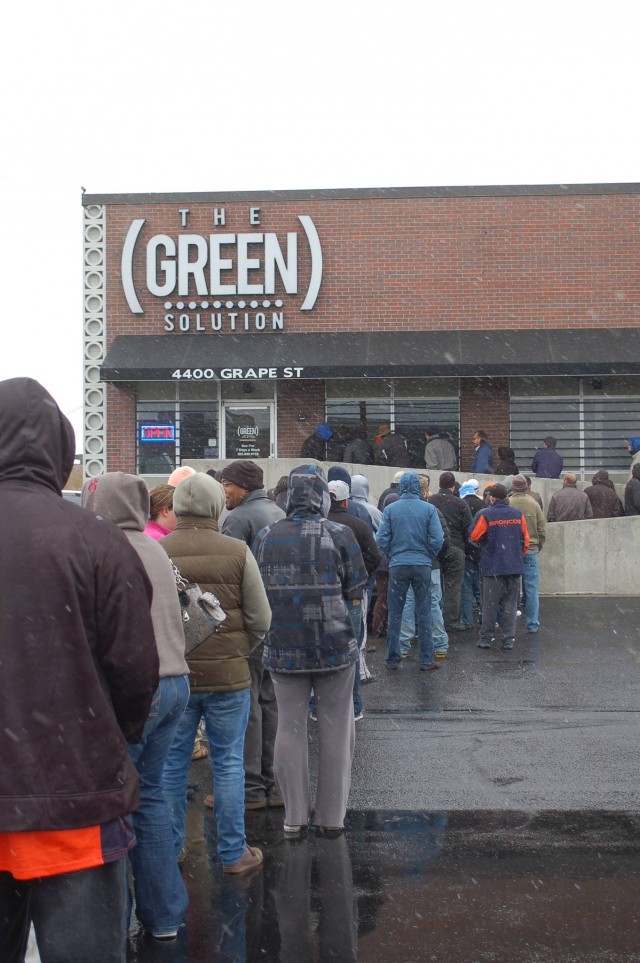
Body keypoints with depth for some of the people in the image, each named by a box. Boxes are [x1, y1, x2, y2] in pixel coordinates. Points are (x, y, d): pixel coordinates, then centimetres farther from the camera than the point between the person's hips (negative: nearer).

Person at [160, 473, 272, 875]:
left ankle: (170, 846, 26)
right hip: (229, 676, -1)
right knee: (229, 763, 9)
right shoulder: (237, 551, -9)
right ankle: (234, 853, 17)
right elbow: (261, 618, -4)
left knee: (173, 762, 14)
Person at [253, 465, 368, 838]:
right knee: (336, 729, 10)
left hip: (284, 648, 2)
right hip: (335, 646, -2)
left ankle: (295, 816, 17)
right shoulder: (339, 535, -8)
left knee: (290, 728, 11)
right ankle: (332, 815, 17)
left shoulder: (266, 537, 0)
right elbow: (355, 593, -5)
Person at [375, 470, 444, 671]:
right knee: (423, 613, 7)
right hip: (422, 566, 0)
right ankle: (426, 659, 10)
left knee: (395, 614, 8)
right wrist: (428, 557, 9)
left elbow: (381, 540, -4)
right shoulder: (429, 509, -3)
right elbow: (437, 539, -7)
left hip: (397, 566, 0)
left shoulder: (390, 509, -3)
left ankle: (392, 659, 12)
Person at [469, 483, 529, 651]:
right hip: (515, 567, 3)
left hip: (492, 567, -3)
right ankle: (508, 639, 9)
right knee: (510, 604, 9)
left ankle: (486, 638, 10)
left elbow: (474, 536, -4)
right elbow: (525, 540, 8)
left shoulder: (485, 515, -11)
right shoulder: (518, 514, 2)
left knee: (490, 605, 5)